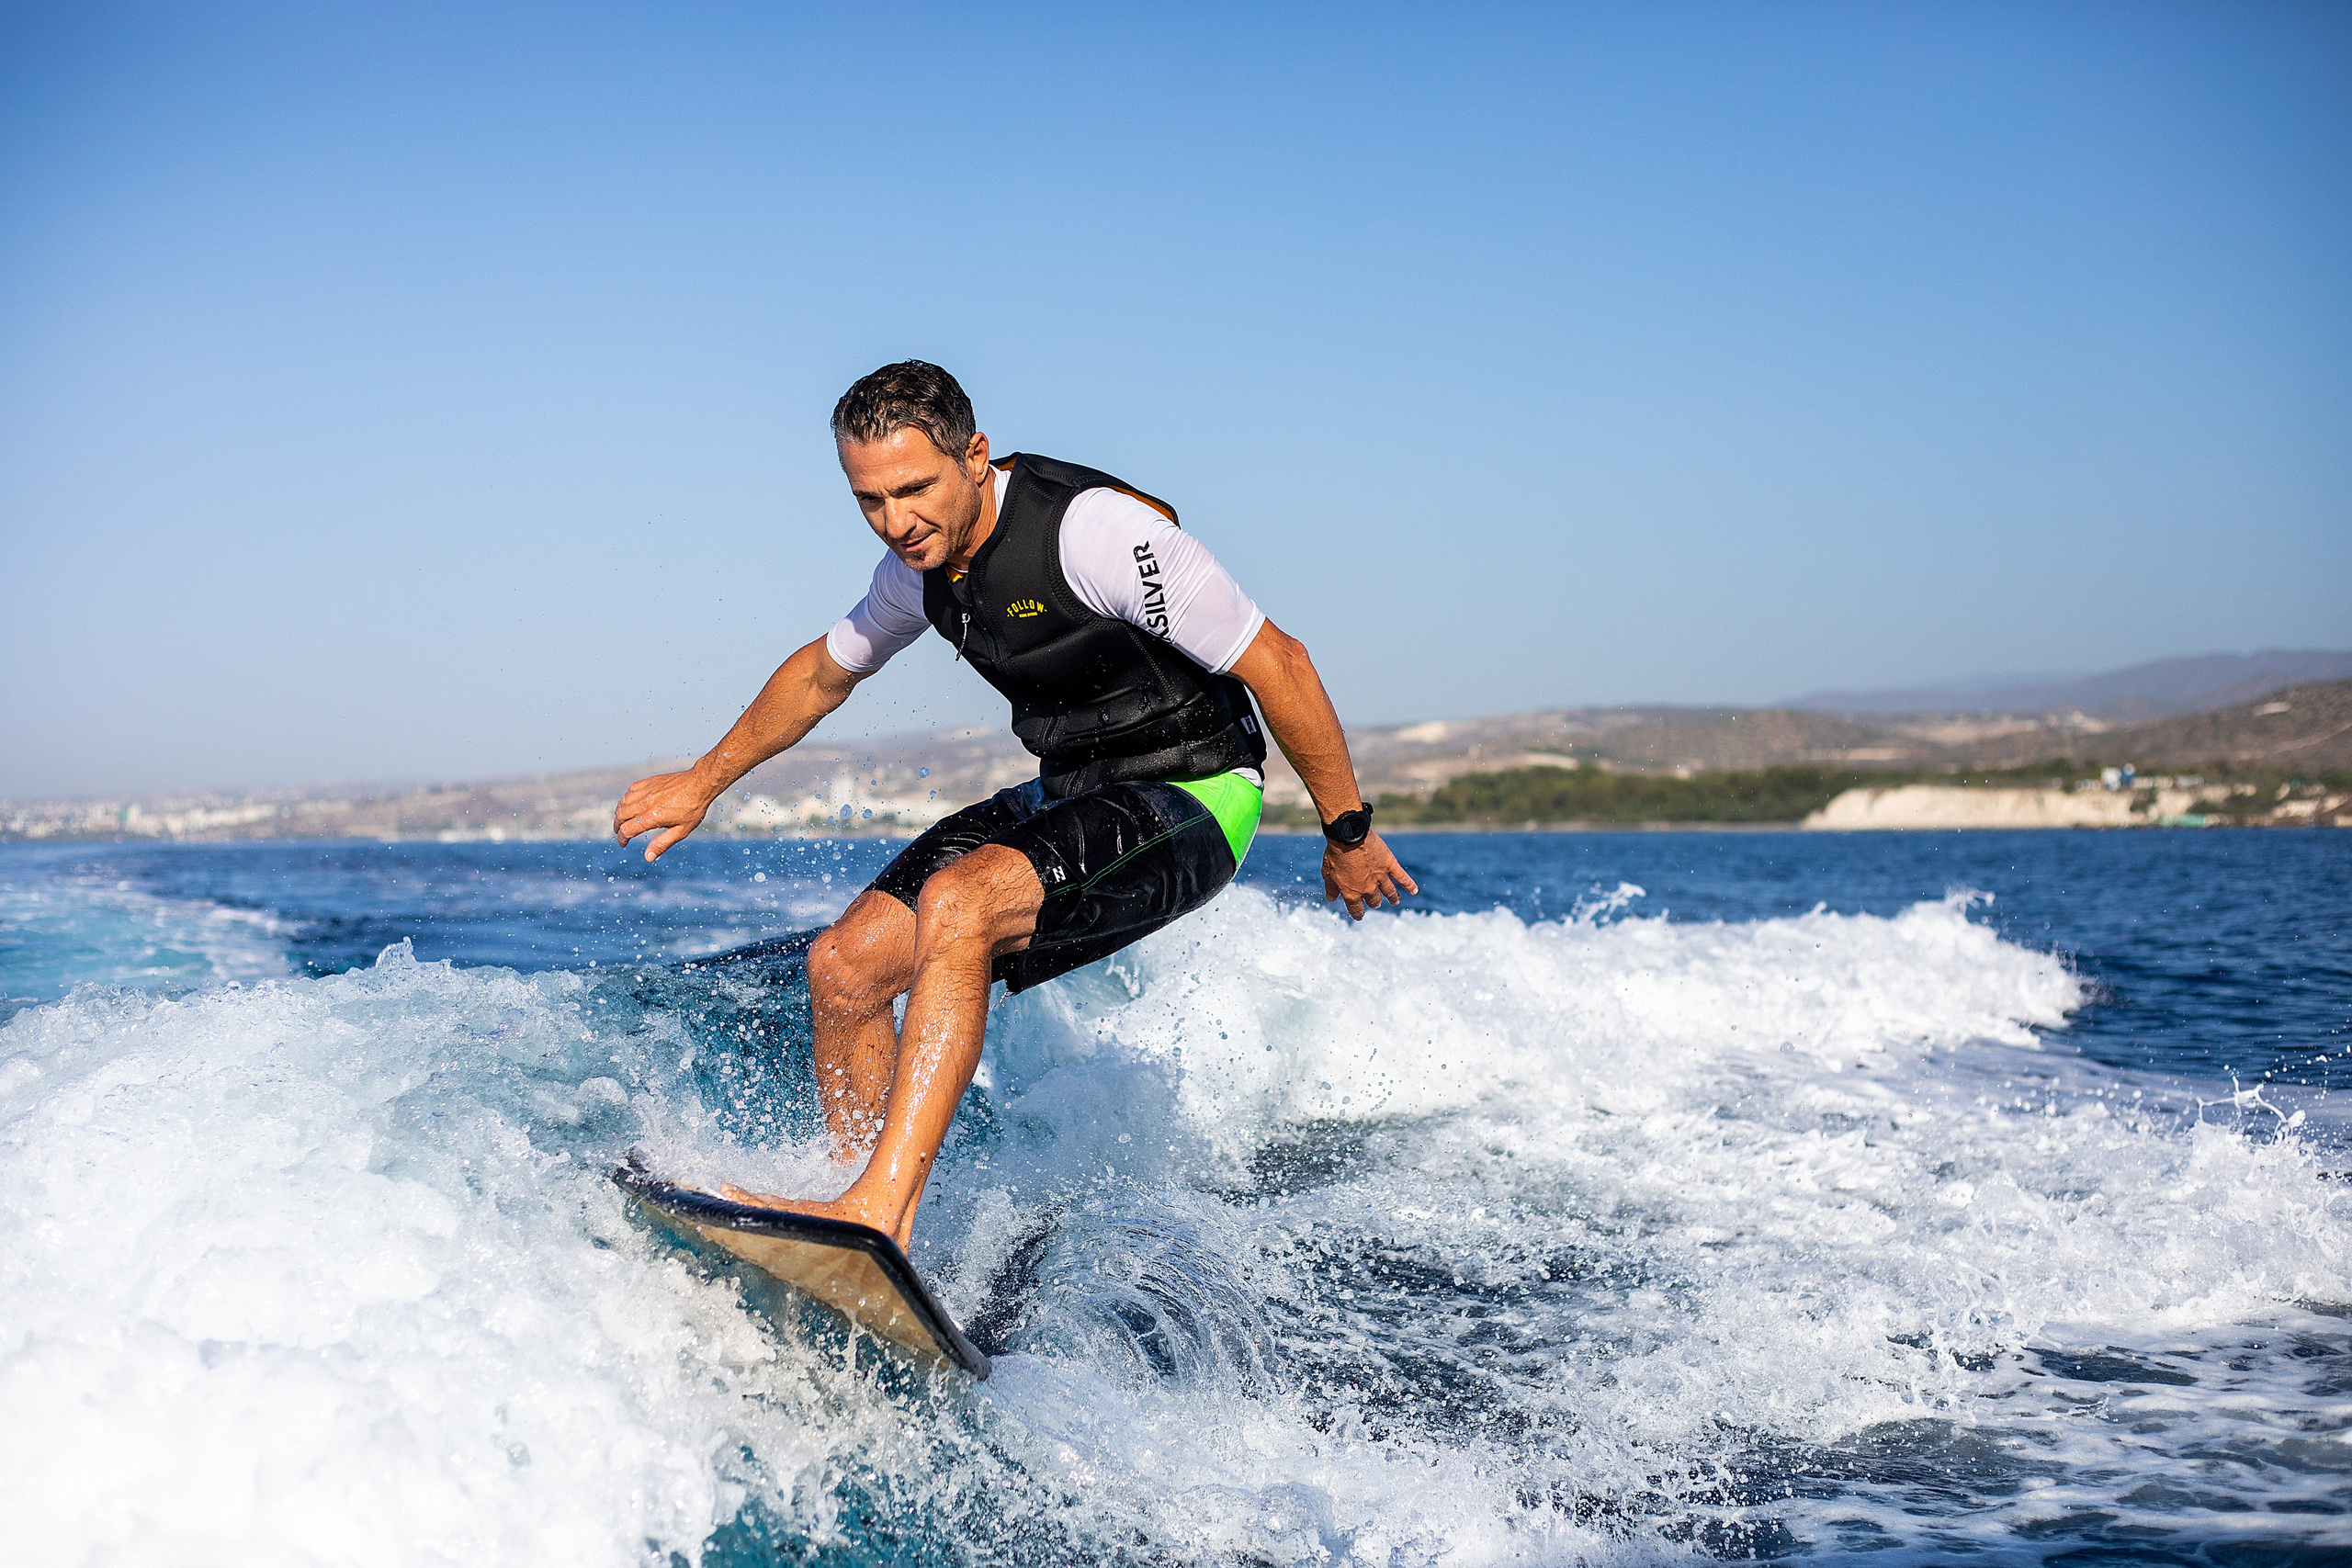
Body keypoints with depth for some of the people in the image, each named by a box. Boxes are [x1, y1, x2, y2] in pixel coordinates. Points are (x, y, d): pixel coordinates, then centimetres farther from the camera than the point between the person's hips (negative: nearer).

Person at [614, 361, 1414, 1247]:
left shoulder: (1094, 531, -25)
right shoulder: (924, 561, -1)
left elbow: (1277, 664, -20)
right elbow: (825, 672, 20)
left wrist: (1347, 834, -13)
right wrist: (702, 784, 24)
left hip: (1192, 799, -8)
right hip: (1067, 797, 8)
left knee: (957, 902, -32)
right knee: (846, 965, -3)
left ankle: (880, 1210, -33)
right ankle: (857, 1239, 9)